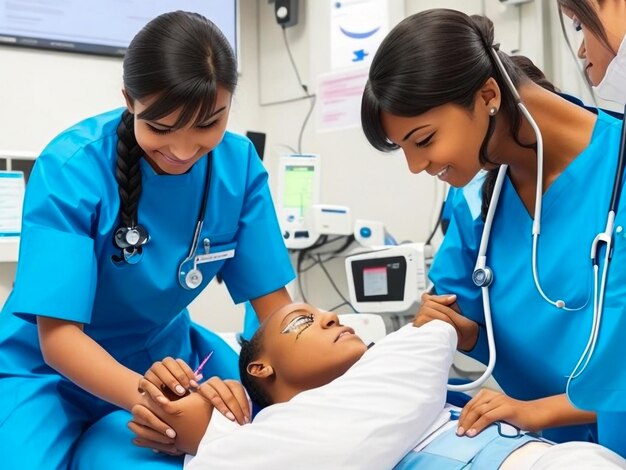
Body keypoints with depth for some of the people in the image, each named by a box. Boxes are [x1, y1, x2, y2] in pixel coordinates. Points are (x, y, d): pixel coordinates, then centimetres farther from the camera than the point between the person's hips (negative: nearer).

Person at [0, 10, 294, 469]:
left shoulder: (239, 164, -14)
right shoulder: (71, 168, -26)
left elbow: (273, 300, -9)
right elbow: (58, 334, -27)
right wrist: (147, 396, -45)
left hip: (163, 351, 4)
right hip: (51, 369, -3)